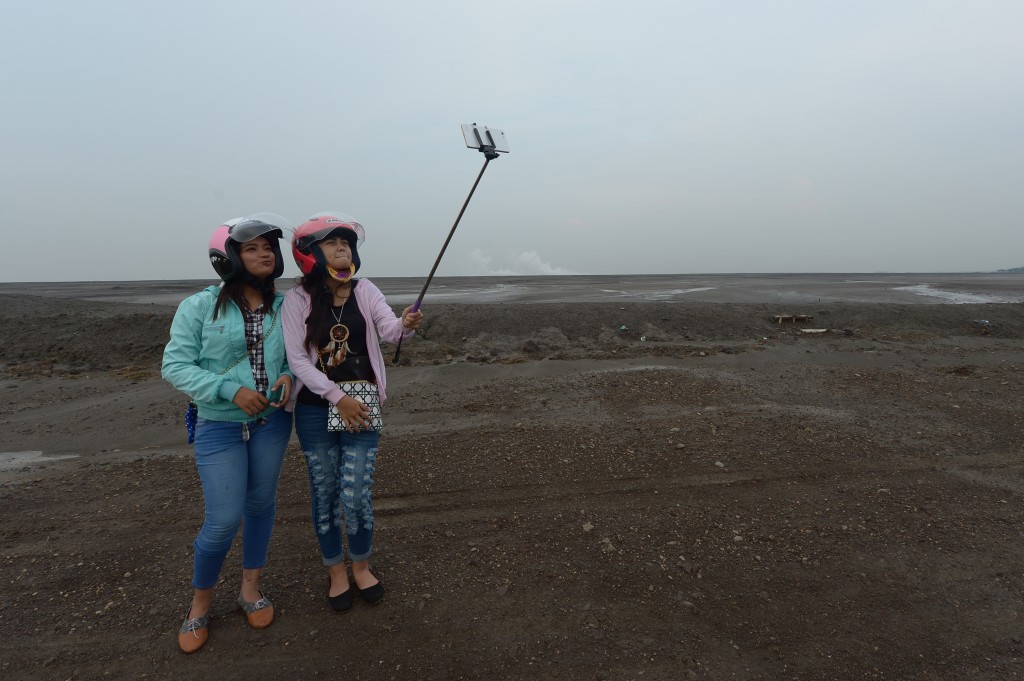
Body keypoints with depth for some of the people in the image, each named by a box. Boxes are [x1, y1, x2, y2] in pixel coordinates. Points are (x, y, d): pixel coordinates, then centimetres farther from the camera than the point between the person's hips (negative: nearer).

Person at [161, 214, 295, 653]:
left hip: (272, 420, 3)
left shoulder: (284, 307, 0)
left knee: (261, 503, 14)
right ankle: (200, 603, 26)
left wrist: (288, 376, -12)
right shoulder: (199, 307, -10)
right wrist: (230, 390, -21)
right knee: (223, 520, -2)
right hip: (219, 425, -3)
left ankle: (250, 589, 36)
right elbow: (174, 365, -10)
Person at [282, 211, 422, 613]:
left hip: (362, 405, 1)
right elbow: (297, 359, -11)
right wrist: (338, 398, -18)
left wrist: (406, 325, -38)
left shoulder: (365, 291, -1)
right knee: (324, 494, 11)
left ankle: (361, 566, 29)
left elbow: (390, 330, -14)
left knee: (357, 496, 0)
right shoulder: (297, 300, -6)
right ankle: (336, 571, 34)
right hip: (315, 409, 0)